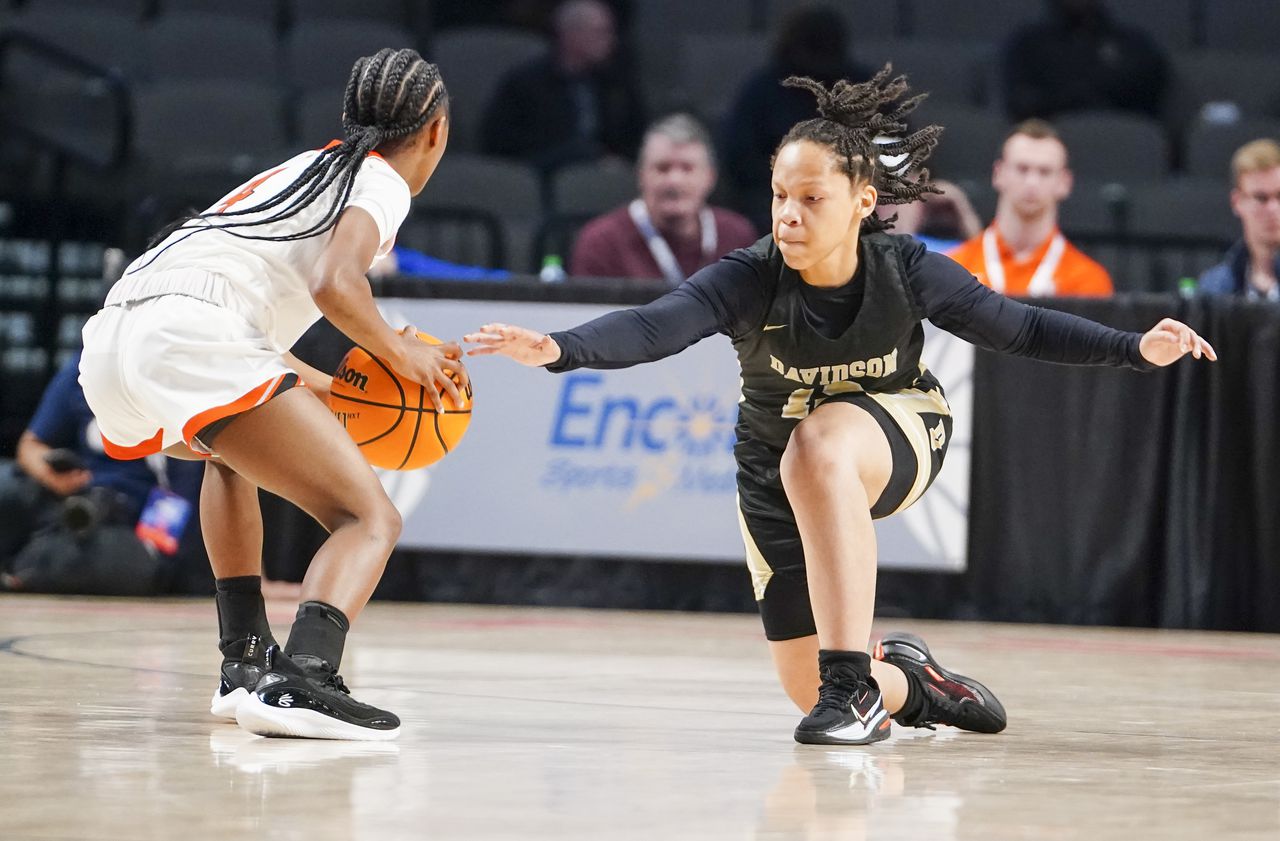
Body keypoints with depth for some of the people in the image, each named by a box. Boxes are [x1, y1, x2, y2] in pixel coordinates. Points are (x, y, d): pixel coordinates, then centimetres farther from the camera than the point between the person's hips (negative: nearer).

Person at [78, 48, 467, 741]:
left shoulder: (306, 170, 33)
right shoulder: (382, 182, 8)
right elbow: (334, 284, -12)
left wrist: (330, 391, 32)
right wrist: (402, 356, 4)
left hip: (109, 341, 9)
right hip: (191, 331, -9)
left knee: (232, 448, 40)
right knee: (371, 520, -8)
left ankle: (244, 662, 31)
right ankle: (299, 682, -33)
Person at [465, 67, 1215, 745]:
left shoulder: (906, 272, -22)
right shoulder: (751, 280, -26)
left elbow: (1018, 328, -9)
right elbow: (654, 327, -42)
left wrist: (1138, 349, -15)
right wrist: (559, 348, -60)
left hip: (898, 436, -2)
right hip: (779, 475, 2)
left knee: (818, 444, -40)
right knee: (808, 689, -2)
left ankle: (854, 679, -36)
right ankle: (902, 679, 37)